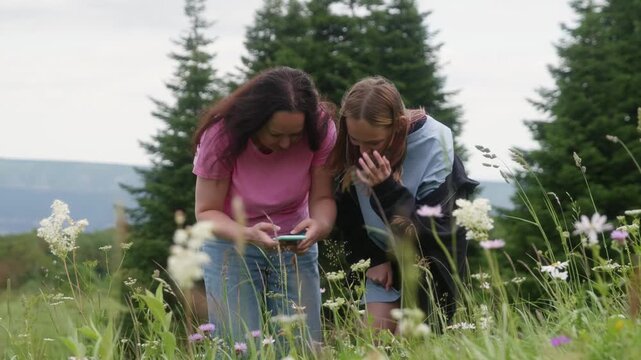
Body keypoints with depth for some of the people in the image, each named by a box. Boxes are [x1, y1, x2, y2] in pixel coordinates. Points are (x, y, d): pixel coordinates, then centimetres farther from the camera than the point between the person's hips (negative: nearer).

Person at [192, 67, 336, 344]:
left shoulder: (320, 129, -19)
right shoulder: (222, 135, -22)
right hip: (232, 240, -2)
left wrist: (320, 225, -38)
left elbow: (322, 198, -15)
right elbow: (206, 211, -16)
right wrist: (246, 234, -36)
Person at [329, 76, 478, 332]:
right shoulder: (350, 150, -15)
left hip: (429, 256, -3)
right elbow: (347, 216, -1)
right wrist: (373, 259, -8)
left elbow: (431, 228, -29)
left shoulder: (433, 144, -27)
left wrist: (387, 190, -41)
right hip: (383, 254, 3)